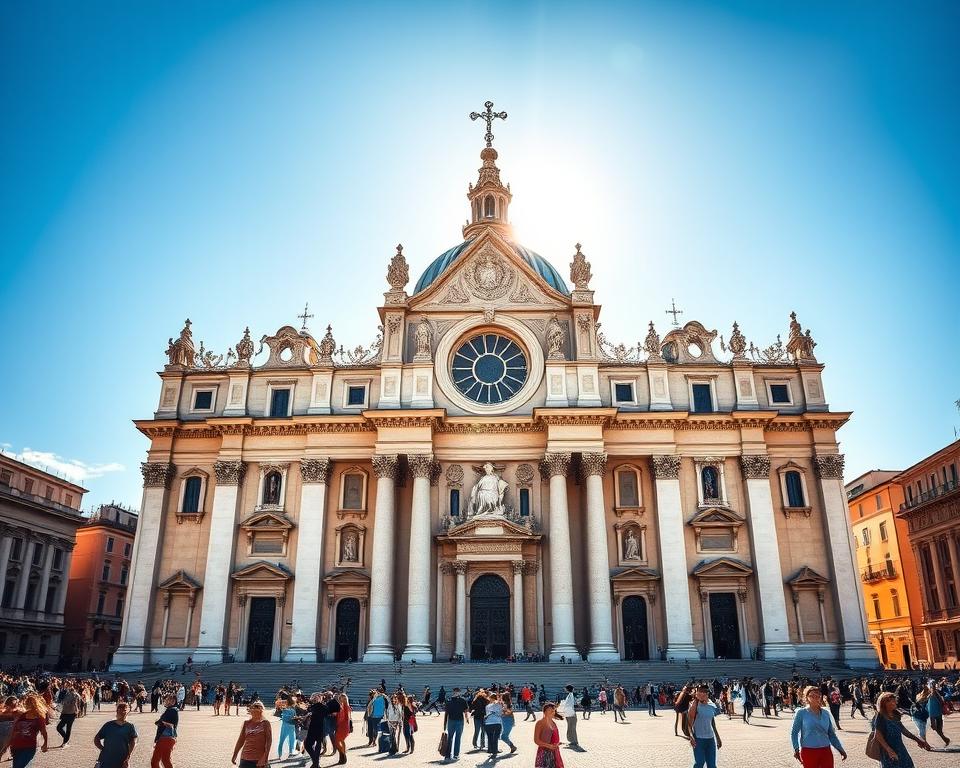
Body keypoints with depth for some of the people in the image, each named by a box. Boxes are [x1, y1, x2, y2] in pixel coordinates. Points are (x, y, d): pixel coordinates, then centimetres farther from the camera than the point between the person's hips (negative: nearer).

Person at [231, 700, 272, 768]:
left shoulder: (265, 724, -3)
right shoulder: (246, 723, 6)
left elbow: (268, 742, -7)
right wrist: (234, 755, 12)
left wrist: (265, 758, -15)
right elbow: (240, 740, 13)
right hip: (245, 759, 3)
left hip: (259, 760, -3)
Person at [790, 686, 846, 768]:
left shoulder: (826, 713, 10)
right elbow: (794, 733, -1)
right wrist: (796, 749, -12)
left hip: (826, 751, 4)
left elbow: (831, 734, 17)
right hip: (808, 751, -4)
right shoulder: (801, 713, -2)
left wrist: (840, 749, 12)